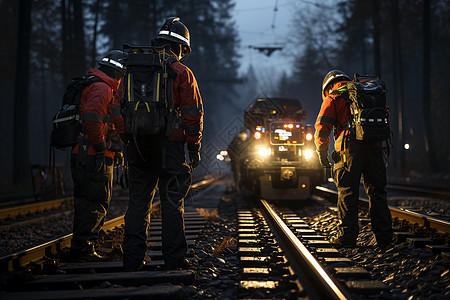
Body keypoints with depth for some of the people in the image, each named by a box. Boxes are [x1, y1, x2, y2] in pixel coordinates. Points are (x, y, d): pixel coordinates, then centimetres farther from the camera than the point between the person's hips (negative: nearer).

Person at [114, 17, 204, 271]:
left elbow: (120, 109, 9)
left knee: (138, 200, 8)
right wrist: (194, 148, 2)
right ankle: (174, 258, 4)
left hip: (138, 144, 4)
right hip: (169, 145, -4)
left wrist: (128, 140, 14)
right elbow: (192, 114, -5)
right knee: (172, 202, 3)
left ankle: (133, 258, 7)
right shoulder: (182, 73, -3)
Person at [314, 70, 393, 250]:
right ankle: (384, 239, 7)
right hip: (374, 147, 4)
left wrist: (322, 154, 9)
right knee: (377, 193, 9)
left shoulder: (333, 98, 9)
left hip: (350, 148, -4)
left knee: (347, 194, 2)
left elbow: (322, 128, 2)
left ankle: (347, 237, 2)